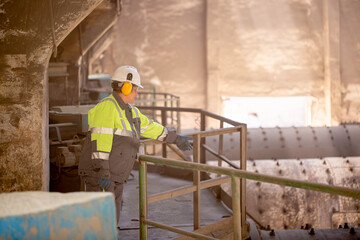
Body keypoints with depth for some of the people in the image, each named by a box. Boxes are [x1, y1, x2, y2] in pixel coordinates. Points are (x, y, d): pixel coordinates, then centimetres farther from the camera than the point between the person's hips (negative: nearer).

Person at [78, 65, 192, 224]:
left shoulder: (129, 111, 17)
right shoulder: (107, 107, -14)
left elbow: (149, 127, 28)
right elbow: (100, 140, -22)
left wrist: (176, 138, 35)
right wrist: (103, 172, -27)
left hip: (115, 178, 10)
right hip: (98, 174, -10)